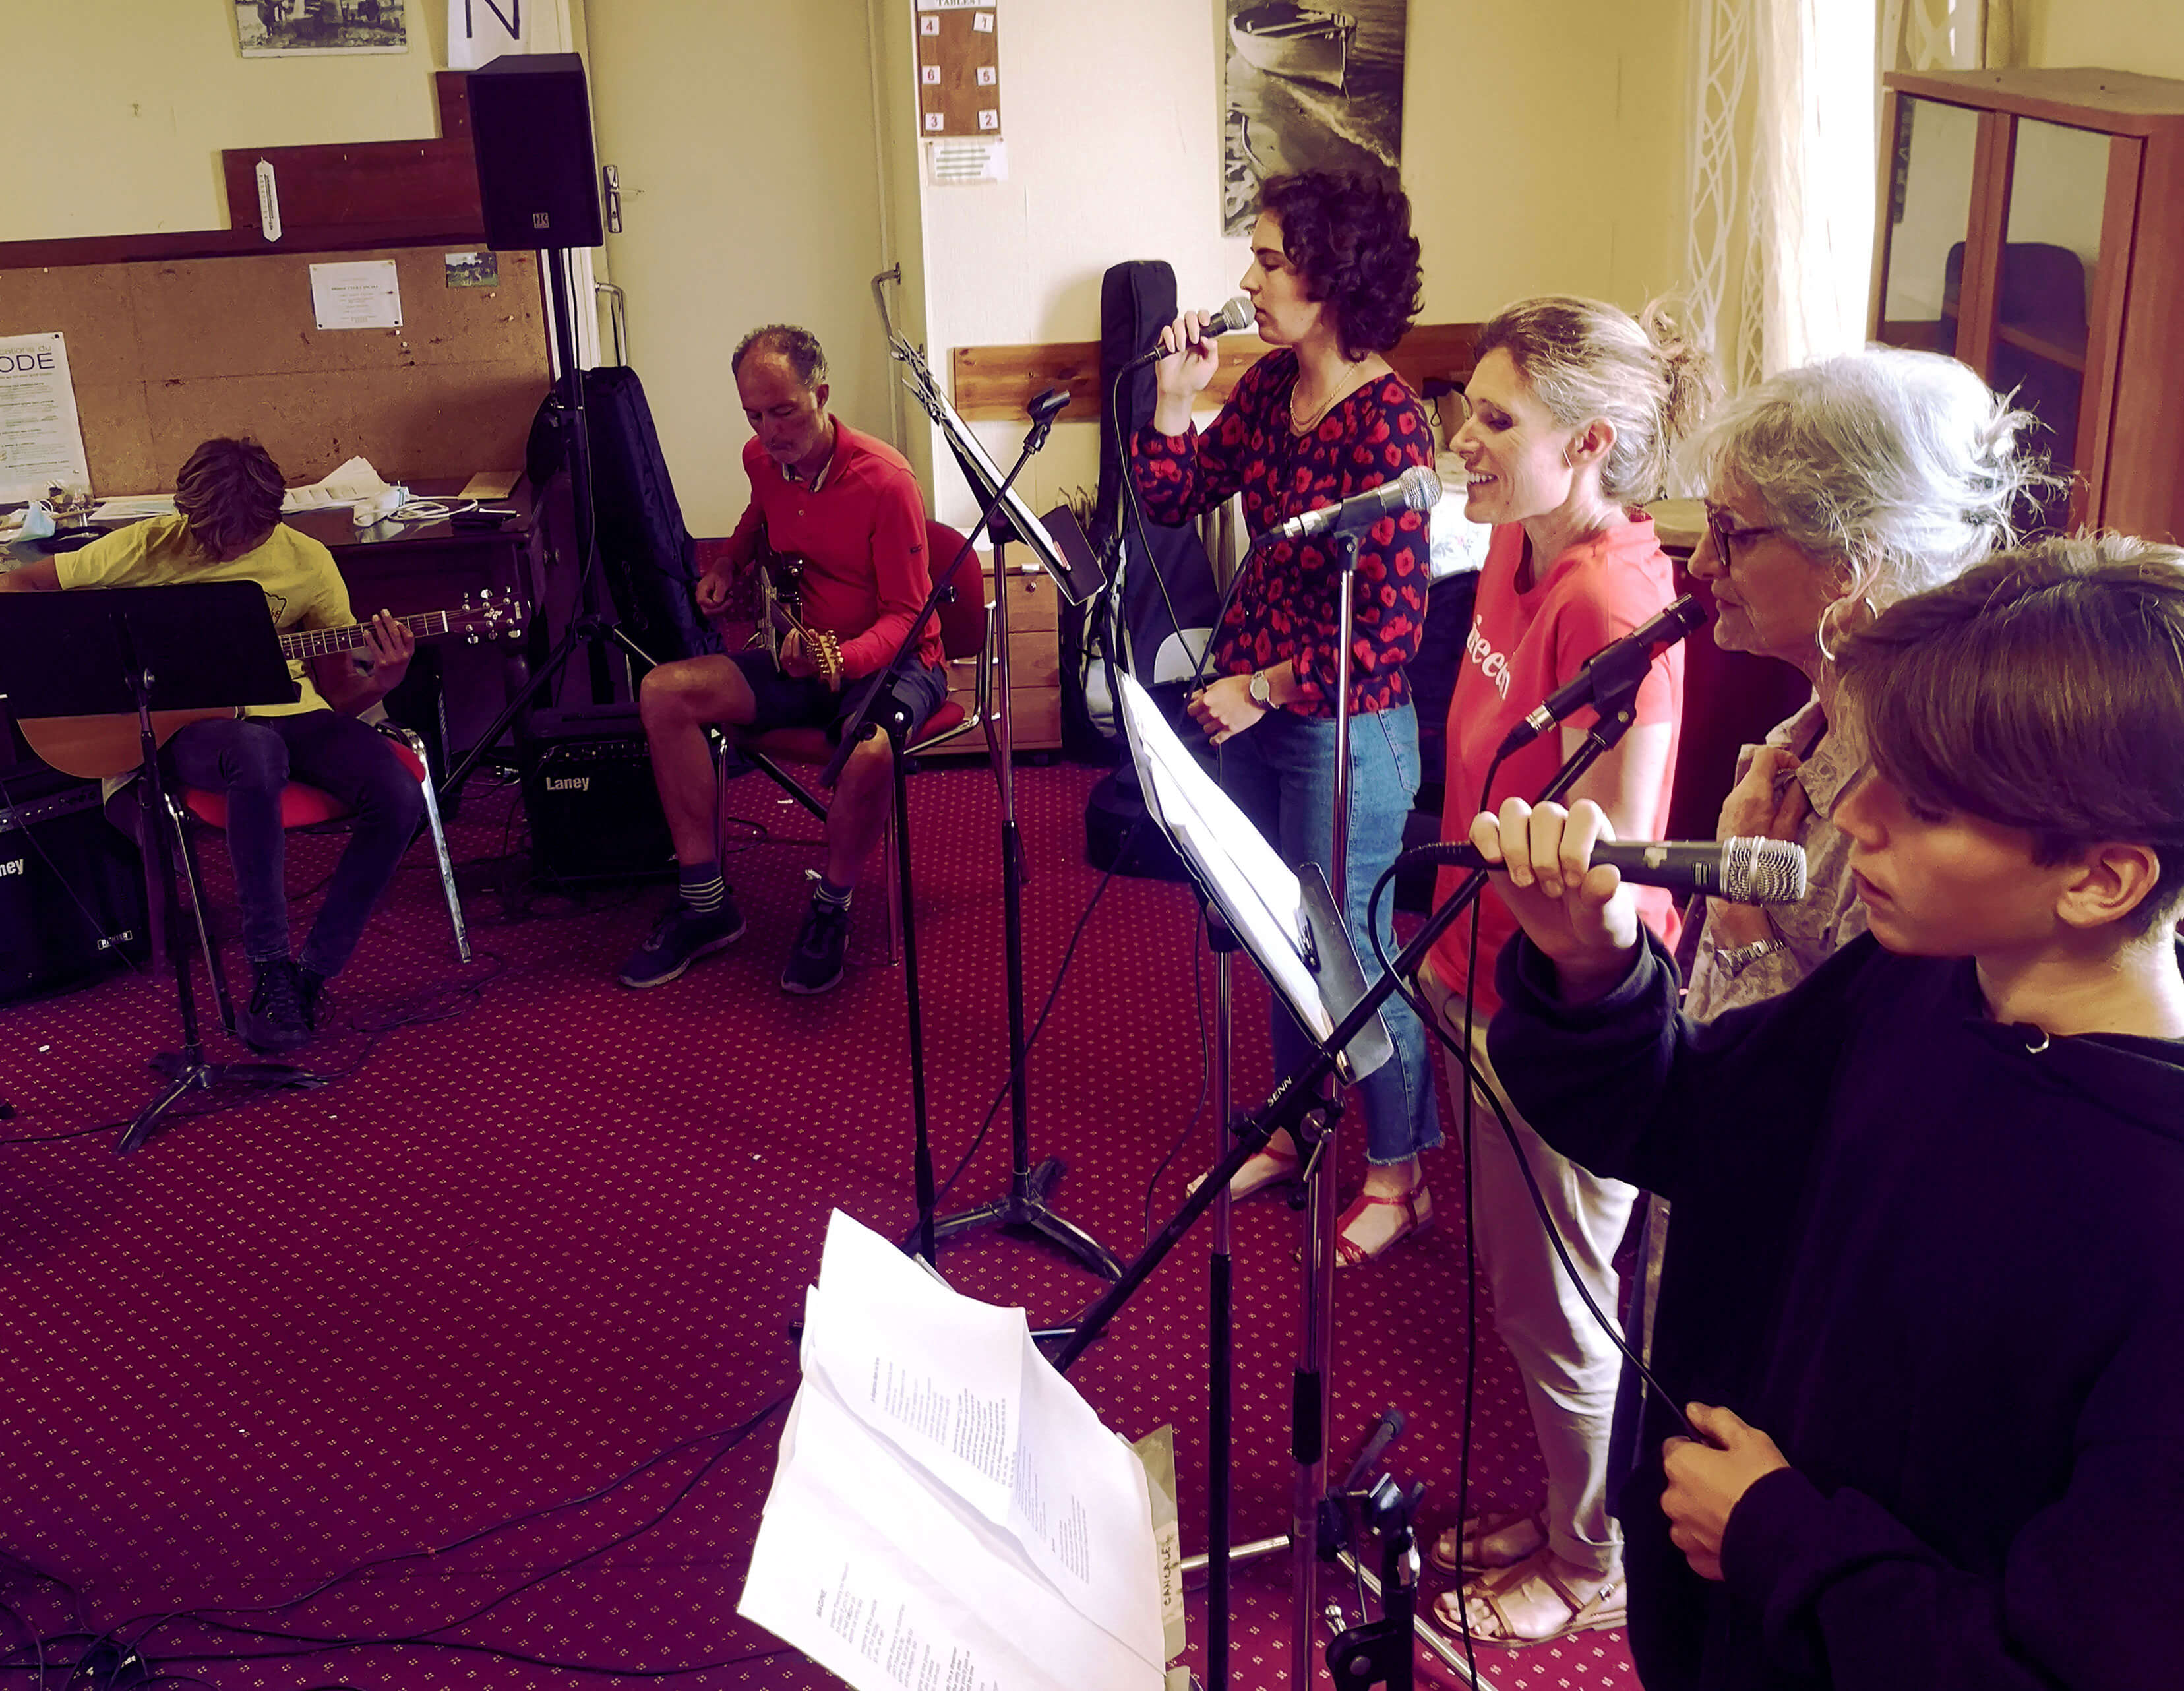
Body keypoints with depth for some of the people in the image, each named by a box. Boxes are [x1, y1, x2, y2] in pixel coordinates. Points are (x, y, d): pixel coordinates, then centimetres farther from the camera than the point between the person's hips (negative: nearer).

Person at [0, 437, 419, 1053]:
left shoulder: (308, 563, -1)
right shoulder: (146, 549, -5)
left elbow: (338, 693, 3)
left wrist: (381, 680, -21)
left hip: (286, 714, 3)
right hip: (185, 725, -3)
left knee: (399, 796, -25)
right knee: (256, 754, -40)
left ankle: (313, 973, -9)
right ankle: (269, 972, -29)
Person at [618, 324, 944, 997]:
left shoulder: (884, 481, -21)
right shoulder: (762, 458, 0)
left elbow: (908, 615, -18)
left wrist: (841, 660, -35)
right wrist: (728, 565, 11)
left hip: (892, 660, -7)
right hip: (801, 654, 7)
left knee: (869, 750, -40)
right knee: (663, 693, -12)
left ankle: (831, 910, -10)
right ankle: (705, 905, -7)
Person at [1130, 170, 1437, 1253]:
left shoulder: (1386, 422, -20)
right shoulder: (1269, 385, 2)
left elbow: (1392, 626, -22)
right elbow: (1174, 502, 8)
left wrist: (1264, 689, -17)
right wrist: (1175, 400, -6)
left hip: (1343, 726, -7)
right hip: (1248, 707, 8)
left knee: (1348, 947, 5)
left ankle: (1399, 1176, 23)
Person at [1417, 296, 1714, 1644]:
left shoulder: (1615, 606, -25)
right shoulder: (1516, 550, 3)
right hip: (1487, 980, 9)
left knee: (1559, 1307, 10)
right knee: (1517, 1285, 23)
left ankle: (1599, 1567, 33)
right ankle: (1561, 1510, 45)